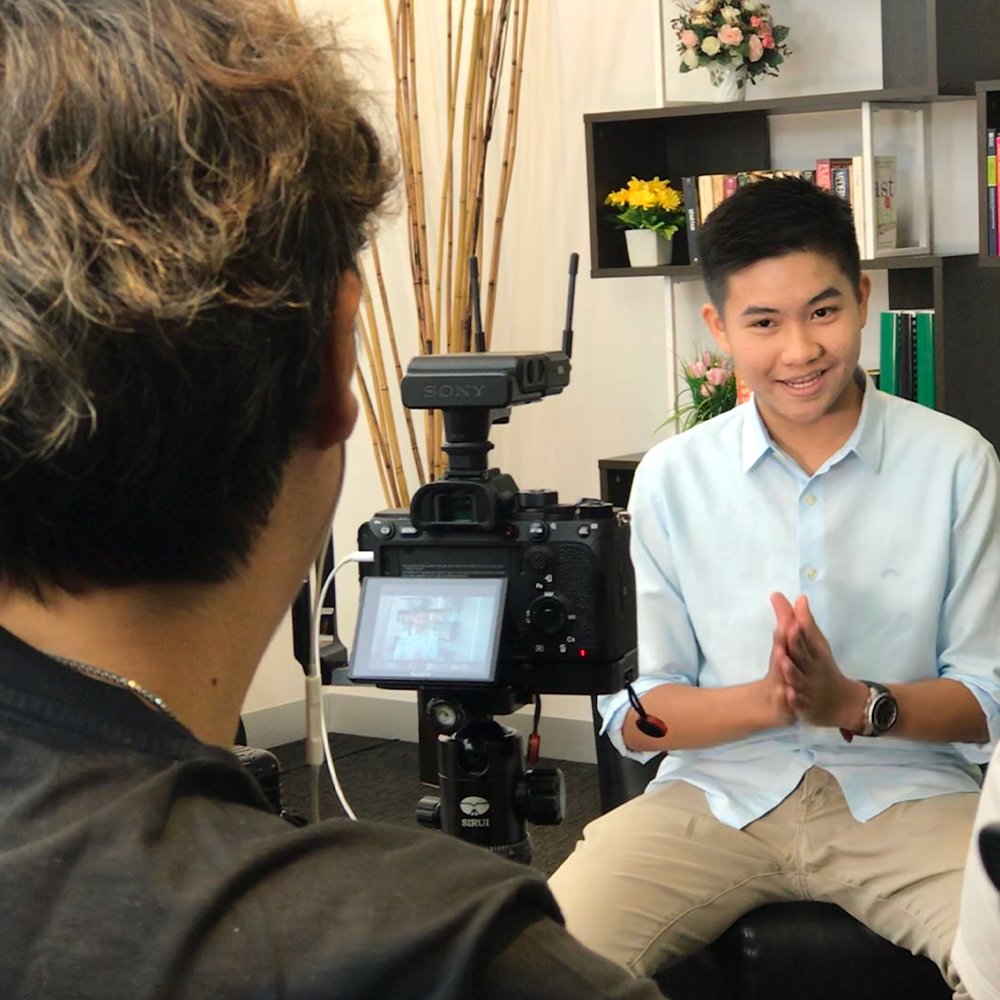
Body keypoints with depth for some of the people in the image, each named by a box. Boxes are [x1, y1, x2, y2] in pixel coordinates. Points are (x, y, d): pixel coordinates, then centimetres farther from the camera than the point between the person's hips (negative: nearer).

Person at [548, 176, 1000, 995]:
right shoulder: (671, 479, 1)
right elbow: (634, 715, 2)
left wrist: (857, 705, -19)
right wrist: (766, 702, -17)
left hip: (906, 792, 0)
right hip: (716, 793, 1)